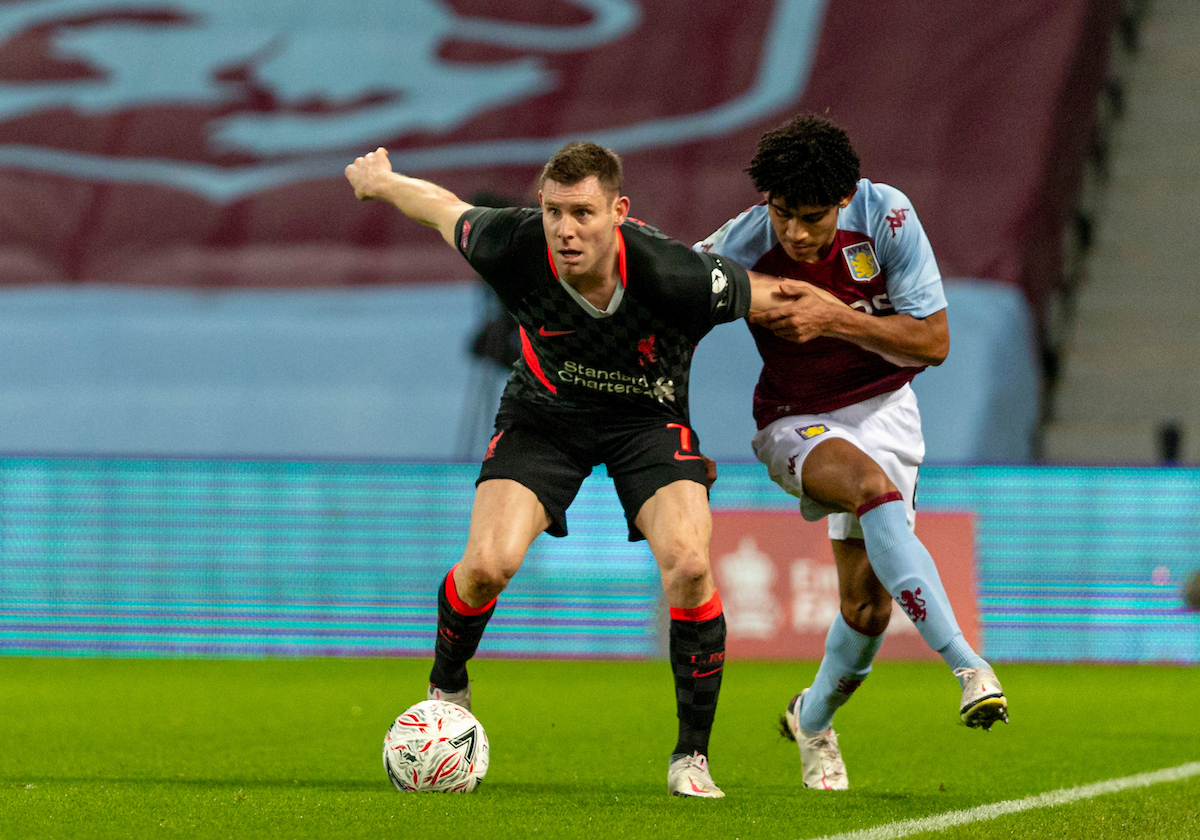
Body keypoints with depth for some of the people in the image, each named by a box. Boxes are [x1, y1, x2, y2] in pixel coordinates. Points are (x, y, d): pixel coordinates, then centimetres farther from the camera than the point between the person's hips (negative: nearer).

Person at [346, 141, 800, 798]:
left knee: (689, 565, -24)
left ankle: (692, 756, -5)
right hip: (544, 412, 1)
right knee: (488, 563, -18)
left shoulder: (672, 274, -35)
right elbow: (443, 206, -6)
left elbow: (774, 295, -17)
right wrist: (378, 178, 12)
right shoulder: (512, 248, -28)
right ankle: (446, 690, 16)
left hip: (649, 417, -1)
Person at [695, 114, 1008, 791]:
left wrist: (836, 318, -27)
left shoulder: (886, 215, -19)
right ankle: (965, 663, -41)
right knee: (873, 485, -36)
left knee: (868, 604, -5)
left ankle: (813, 720, 26)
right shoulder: (740, 249, -20)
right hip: (796, 422, -2)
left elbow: (933, 341, -15)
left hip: (882, 407, 2)